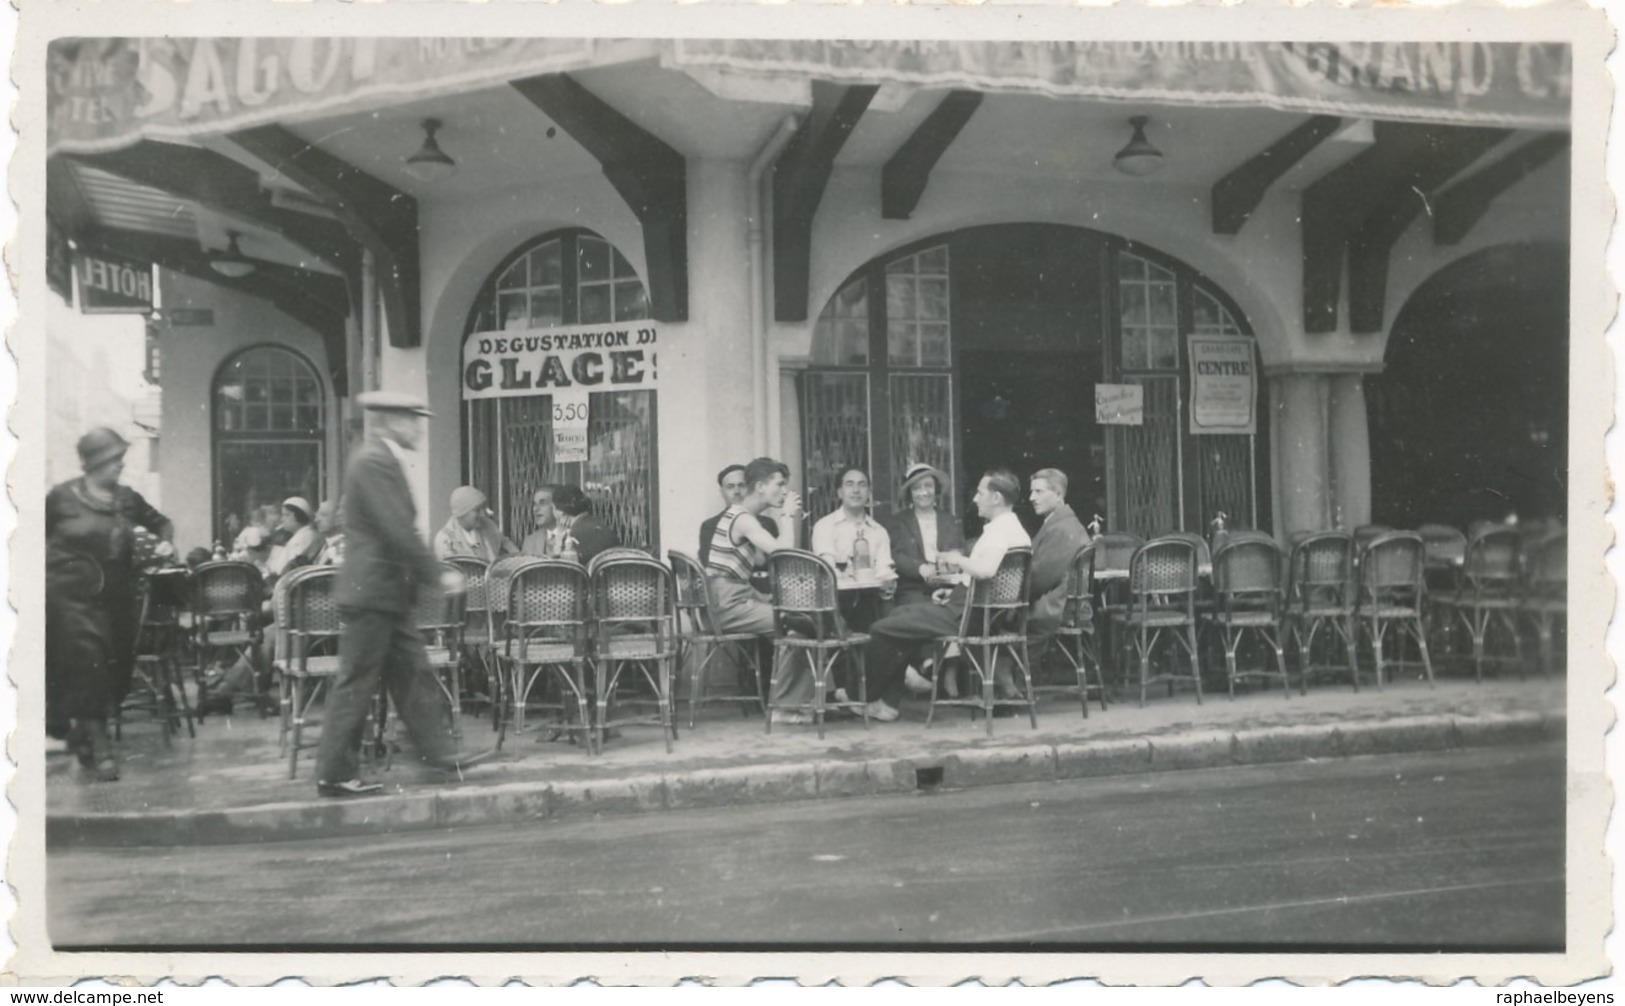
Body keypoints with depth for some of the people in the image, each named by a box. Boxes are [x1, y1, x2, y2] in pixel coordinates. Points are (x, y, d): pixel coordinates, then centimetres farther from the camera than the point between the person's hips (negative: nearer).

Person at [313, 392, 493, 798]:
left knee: (413, 674, 12)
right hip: (372, 591, -10)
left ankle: (439, 751, 19)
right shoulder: (373, 463, -17)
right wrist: (436, 574, -16)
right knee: (356, 683, -2)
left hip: (387, 592, 10)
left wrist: (427, 574, 14)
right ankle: (334, 774, 6)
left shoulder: (383, 461, 15)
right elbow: (398, 531, -22)